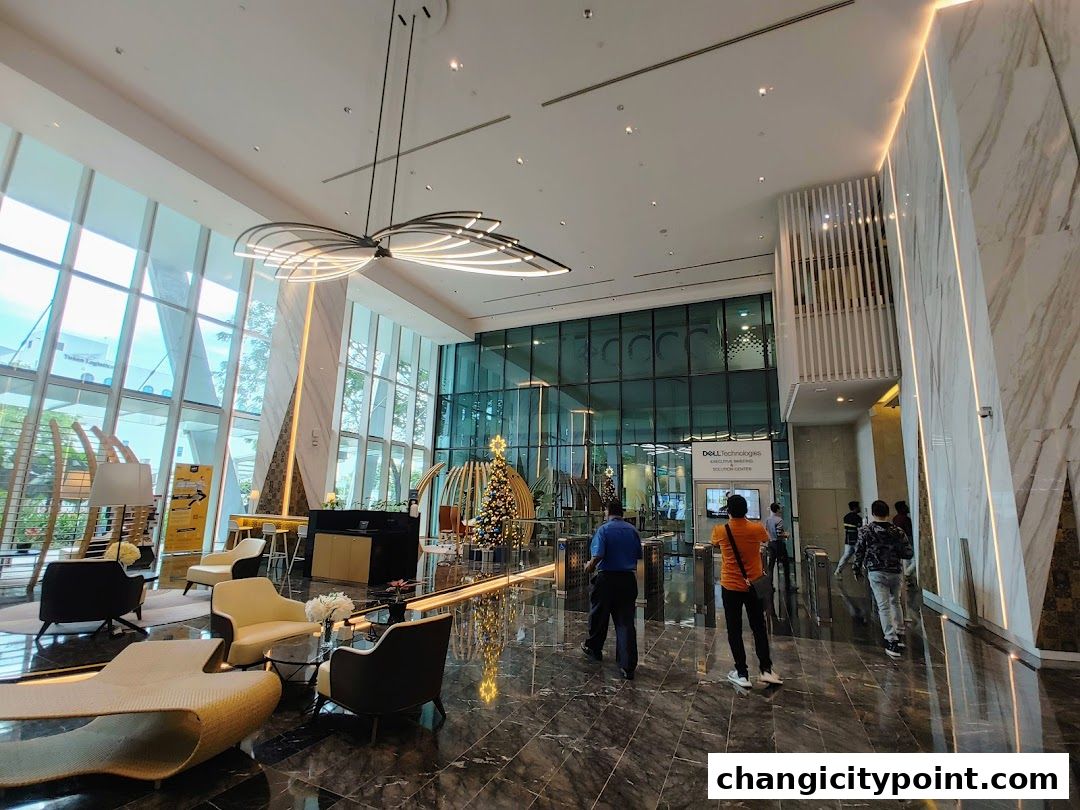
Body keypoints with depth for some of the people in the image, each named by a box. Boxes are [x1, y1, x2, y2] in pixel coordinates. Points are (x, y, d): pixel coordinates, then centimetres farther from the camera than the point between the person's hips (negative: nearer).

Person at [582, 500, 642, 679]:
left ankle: (593, 648, 38)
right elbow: (638, 556, 11)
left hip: (606, 578, -3)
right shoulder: (632, 530, 5)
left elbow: (598, 555, -19)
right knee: (626, 621, 5)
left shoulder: (603, 529, -9)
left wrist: (590, 566, -1)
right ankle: (628, 666, 3)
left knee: (599, 616, 17)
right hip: (628, 579, 3)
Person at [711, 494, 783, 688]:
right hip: (754, 585, 2)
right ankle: (766, 670, 16)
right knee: (759, 628, 16)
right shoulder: (757, 528, -10)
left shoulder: (720, 531, -11)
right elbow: (767, 539, 15)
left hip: (730, 587, -1)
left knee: (734, 631, 7)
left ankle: (742, 674, 11)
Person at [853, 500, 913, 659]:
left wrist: (857, 568, 8)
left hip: (876, 573, -3)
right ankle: (899, 635, 31)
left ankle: (892, 642, -6)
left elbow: (859, 551, -5)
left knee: (884, 607, -2)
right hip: (896, 572, 3)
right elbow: (909, 553, -2)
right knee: (895, 602, 24)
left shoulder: (865, 531, -7)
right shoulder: (897, 532, -1)